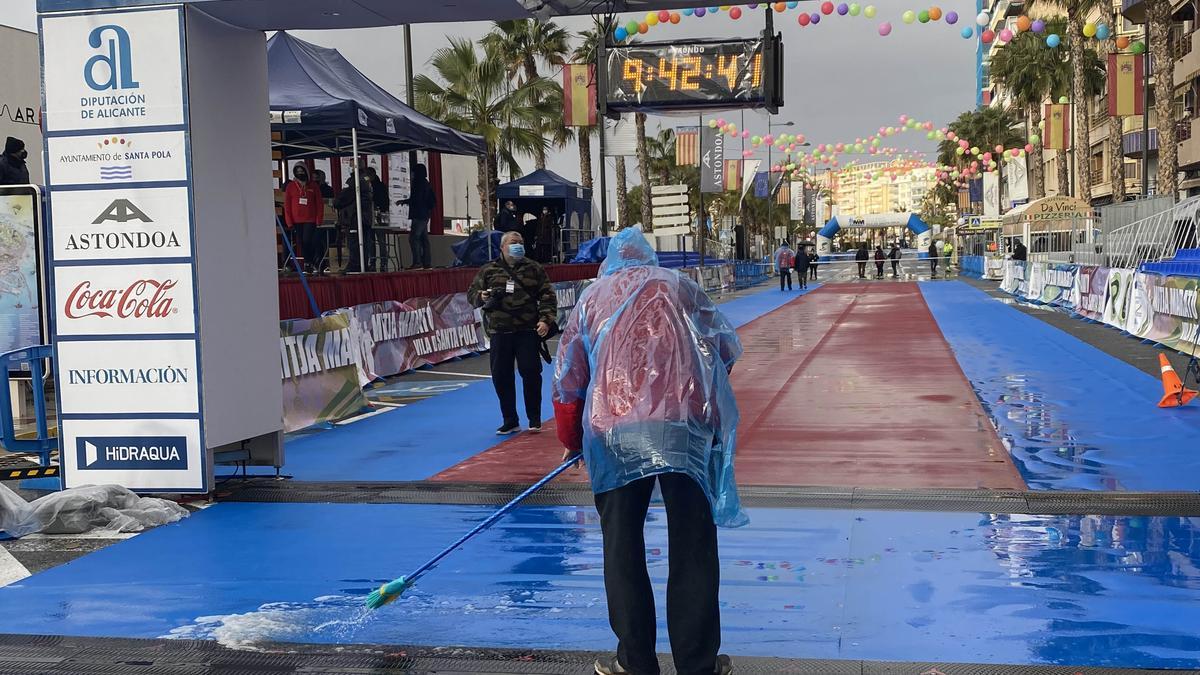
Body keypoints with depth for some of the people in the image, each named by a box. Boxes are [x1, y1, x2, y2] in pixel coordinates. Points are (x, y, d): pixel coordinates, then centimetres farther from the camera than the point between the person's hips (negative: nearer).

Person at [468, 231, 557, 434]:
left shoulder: (533, 269, 6)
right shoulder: (488, 271, 9)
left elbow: (547, 296, 2)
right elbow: (471, 293, 12)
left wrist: (546, 319, -12)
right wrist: (482, 297, -11)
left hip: (528, 331, -2)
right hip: (500, 332, 2)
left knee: (531, 372, -3)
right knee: (501, 376, 4)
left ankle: (534, 419, 12)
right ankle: (510, 421, 17)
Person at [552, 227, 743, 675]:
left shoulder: (592, 296, 19)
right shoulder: (678, 285, 19)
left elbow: (567, 378, 17)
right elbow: (727, 346, 17)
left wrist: (572, 442, 29)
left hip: (613, 430, 0)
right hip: (688, 425, 0)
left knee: (622, 548, 11)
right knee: (693, 547, 6)